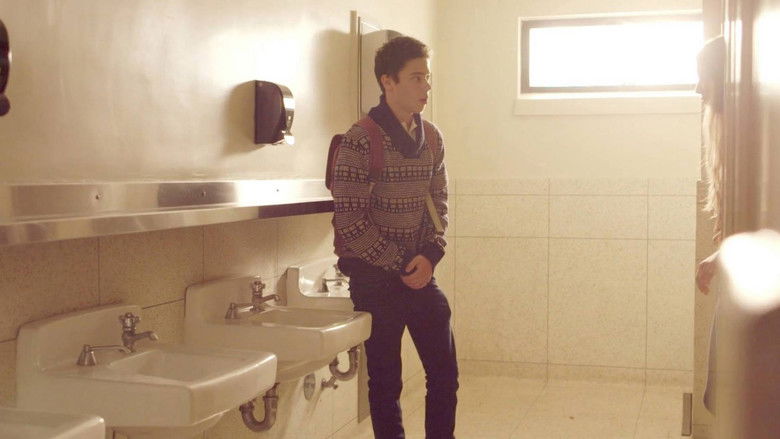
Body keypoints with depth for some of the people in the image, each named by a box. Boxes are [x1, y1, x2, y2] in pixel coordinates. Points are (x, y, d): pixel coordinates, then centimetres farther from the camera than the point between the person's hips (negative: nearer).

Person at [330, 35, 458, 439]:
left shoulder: (431, 138, 5)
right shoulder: (360, 141, -14)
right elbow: (350, 220, -16)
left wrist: (430, 255, -5)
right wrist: (402, 264, -14)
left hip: (421, 273, 6)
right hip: (374, 277, -6)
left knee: (444, 373, 10)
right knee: (386, 381, 5)